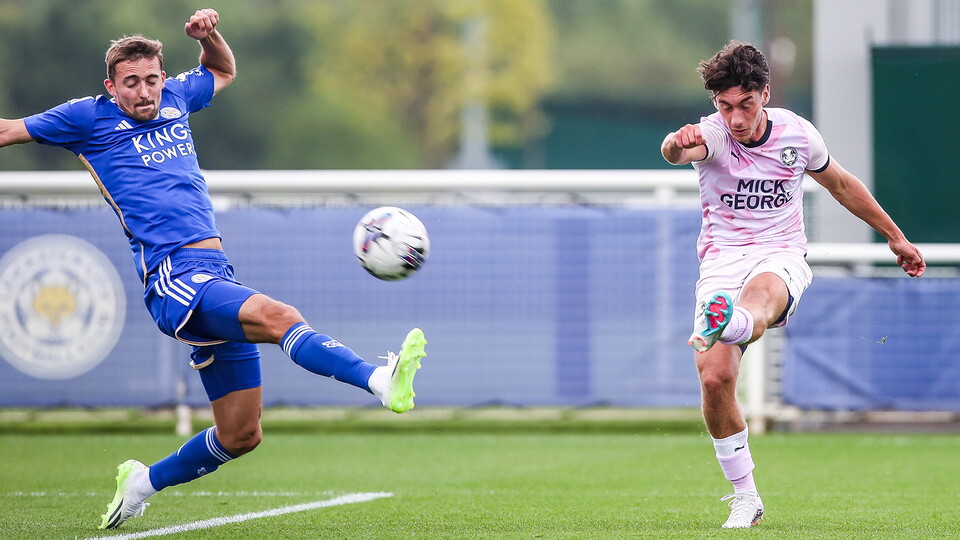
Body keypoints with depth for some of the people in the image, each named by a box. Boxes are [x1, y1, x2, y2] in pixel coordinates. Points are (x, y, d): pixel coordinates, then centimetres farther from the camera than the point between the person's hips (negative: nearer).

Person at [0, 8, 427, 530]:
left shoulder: (175, 99, 20)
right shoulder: (91, 117, 6)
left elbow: (223, 72, 39)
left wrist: (208, 33, 20)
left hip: (217, 273, 7)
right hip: (173, 278, -7)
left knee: (240, 436, 7)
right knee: (278, 316, -34)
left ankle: (144, 481, 27)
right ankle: (381, 380, -58)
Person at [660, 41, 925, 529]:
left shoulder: (797, 134, 2)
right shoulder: (712, 135, -8)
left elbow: (841, 184, 21)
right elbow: (679, 150, -34)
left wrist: (895, 237, 29)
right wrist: (678, 145, -61)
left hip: (781, 257, 0)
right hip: (721, 263, 0)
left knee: (761, 291, -39)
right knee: (715, 379, -17)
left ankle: (724, 324, -77)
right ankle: (744, 496, -1)